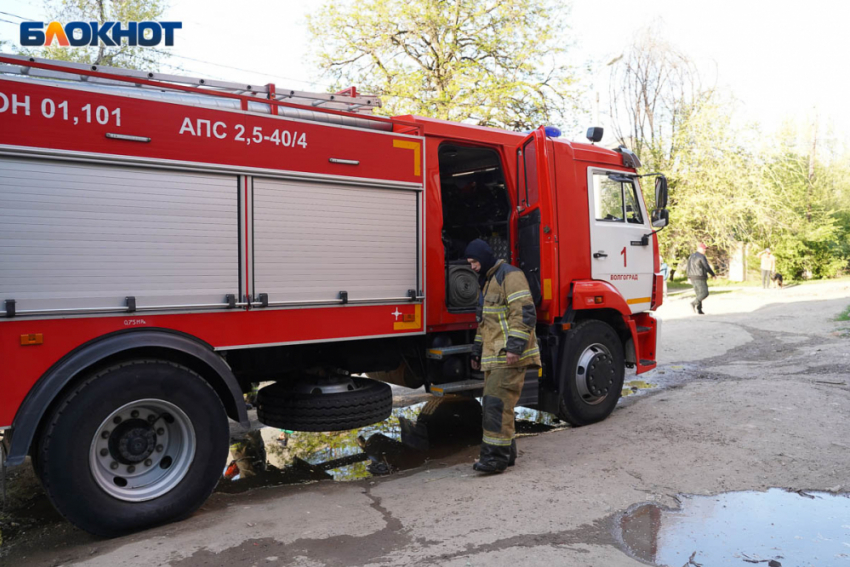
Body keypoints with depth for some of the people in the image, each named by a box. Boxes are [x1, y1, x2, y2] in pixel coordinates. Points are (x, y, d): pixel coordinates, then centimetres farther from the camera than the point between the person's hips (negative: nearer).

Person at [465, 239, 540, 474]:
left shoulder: (510, 275, -9)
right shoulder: (488, 281, 22)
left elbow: (524, 312, -18)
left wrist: (515, 346, -24)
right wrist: (477, 351, 26)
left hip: (510, 357, -10)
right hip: (494, 356, 10)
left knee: (497, 403, -12)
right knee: (495, 404, 10)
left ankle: (496, 456, -7)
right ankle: (507, 452, 19)